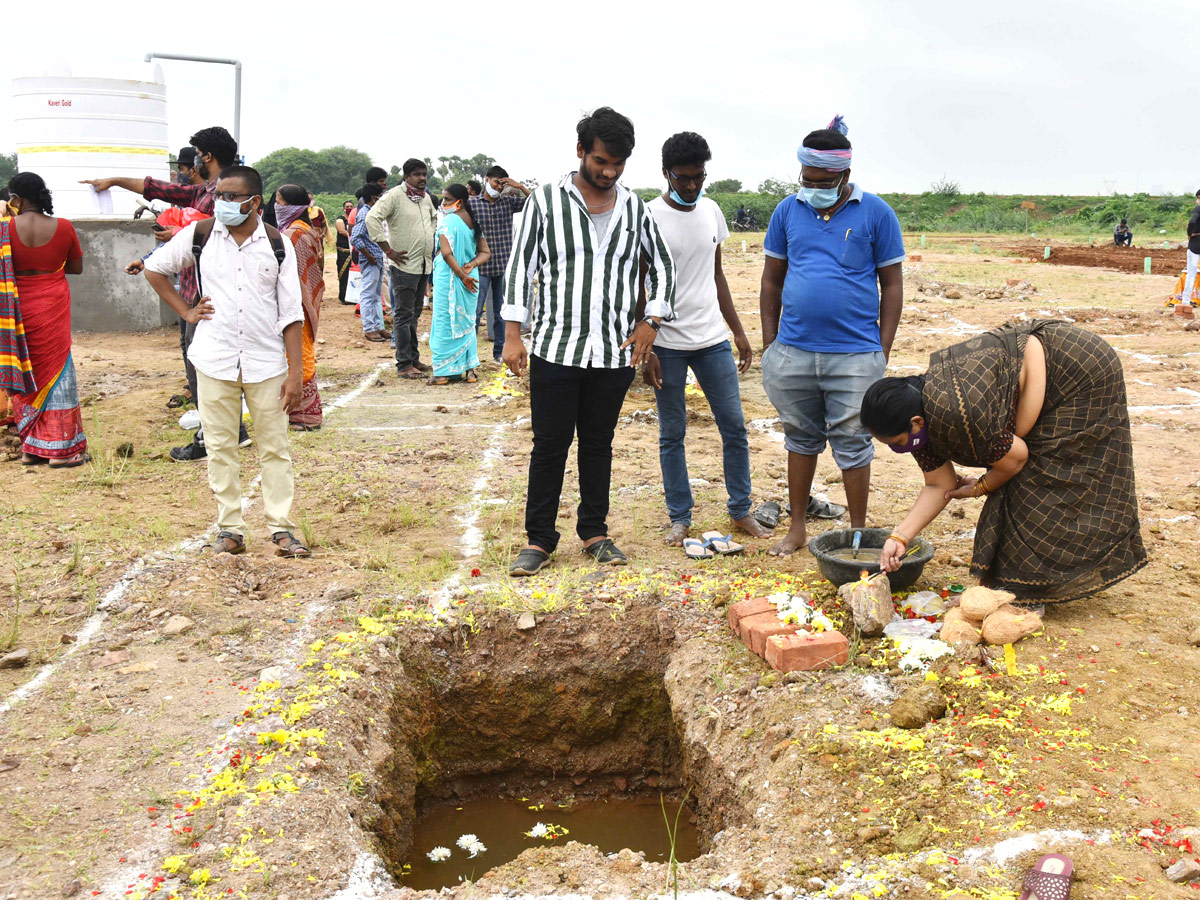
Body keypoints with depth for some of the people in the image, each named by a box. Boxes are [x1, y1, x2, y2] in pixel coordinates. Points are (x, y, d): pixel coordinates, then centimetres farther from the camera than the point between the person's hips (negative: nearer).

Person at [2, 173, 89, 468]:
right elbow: (77, 267, 5)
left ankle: (31, 447, 18)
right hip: (53, 308, 0)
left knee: (26, 374, 12)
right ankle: (60, 447, 6)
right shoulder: (63, 227, -7)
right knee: (55, 369, 6)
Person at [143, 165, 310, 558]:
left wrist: (295, 371, -5)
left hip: (266, 362, -1)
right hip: (214, 359, 1)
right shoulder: (200, 234, 2)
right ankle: (230, 529, 15)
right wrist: (185, 311, 7)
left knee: (275, 448, 3)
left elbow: (291, 312, -1)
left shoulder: (277, 244, 0)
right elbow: (154, 267, 17)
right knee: (220, 447, 5)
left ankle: (281, 530, 11)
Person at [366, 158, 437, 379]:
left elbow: (434, 218, 34)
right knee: (404, 315, -5)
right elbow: (372, 218, -19)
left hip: (425, 264, 8)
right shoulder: (395, 195, -11)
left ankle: (413, 358, 25)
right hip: (405, 265, -8)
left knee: (415, 313, 16)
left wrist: (432, 240, 18)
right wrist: (388, 250, -19)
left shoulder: (425, 197, 13)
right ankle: (404, 365, -3)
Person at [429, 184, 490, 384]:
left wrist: (461, 275, -16)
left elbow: (447, 253, -22)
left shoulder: (448, 221, -13)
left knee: (445, 322, 0)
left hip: (448, 277, -7)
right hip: (469, 279, 7)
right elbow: (485, 252, 10)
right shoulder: (474, 222, 11)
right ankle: (469, 369, 16)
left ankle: (444, 371, 3)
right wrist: (472, 264, -6)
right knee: (466, 322, 14)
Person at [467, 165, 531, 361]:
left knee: (500, 310, 11)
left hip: (504, 264, 3)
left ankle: (499, 351, 20)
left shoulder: (508, 202, 7)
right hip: (482, 265, -3)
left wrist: (520, 187, -9)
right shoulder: (472, 203, -1)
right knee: (476, 310, -4)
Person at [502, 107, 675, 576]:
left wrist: (652, 321, 7)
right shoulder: (546, 201, -1)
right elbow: (520, 267, 0)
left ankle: (594, 532, 23)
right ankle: (539, 538, 13)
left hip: (615, 353, 3)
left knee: (599, 444, 11)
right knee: (550, 445, 2)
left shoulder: (634, 207, 8)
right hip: (556, 349, -3)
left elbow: (662, 265, 19)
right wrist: (513, 335, -5)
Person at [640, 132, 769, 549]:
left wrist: (738, 332, 14)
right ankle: (680, 519, 17)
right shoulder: (649, 218, -8)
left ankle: (740, 510, 19)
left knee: (735, 427, 5)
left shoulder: (711, 211, 8)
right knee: (672, 435, 5)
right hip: (668, 345, -4)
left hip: (713, 339, 5)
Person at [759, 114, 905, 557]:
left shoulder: (875, 213, -1)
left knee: (852, 444, 5)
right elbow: (772, 279, 12)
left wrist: (883, 350, -2)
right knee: (801, 438, 15)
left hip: (855, 354, -3)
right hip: (793, 351, 3)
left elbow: (891, 284, 2)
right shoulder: (787, 211, 6)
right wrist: (769, 343, 8)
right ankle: (797, 528, 27)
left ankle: (858, 533, 19)